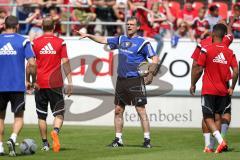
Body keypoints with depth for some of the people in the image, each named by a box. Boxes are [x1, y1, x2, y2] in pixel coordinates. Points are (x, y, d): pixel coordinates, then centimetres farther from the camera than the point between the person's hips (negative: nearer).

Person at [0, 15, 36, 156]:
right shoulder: (23, 41, -1)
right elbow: (32, 63, -9)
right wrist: (33, 81, 4)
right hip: (18, 86, -2)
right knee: (19, 117, 8)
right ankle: (13, 138, -17)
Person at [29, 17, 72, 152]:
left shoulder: (35, 42, 1)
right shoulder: (60, 42, -1)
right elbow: (65, 62, -4)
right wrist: (70, 82, -1)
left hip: (40, 84, 1)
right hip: (55, 83, -1)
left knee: (42, 116, 10)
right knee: (59, 113, 4)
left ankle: (45, 143, 10)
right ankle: (56, 131, -26)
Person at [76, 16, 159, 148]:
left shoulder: (142, 42, -4)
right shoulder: (121, 40, 14)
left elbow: (155, 58, -7)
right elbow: (103, 40, 24)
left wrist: (150, 75, -13)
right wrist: (89, 36, 18)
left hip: (135, 81, -6)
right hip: (121, 80, 6)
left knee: (141, 110, -8)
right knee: (118, 110, 7)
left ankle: (147, 139, -5)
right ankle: (118, 139, 14)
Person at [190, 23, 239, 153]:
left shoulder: (206, 50, -9)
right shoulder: (229, 52, 2)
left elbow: (199, 70, -7)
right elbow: (236, 71, -4)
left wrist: (193, 84, 6)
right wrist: (232, 88, 7)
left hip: (209, 90, -4)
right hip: (223, 91, 4)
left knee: (208, 118, -2)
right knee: (218, 117, 12)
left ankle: (220, 141, -21)